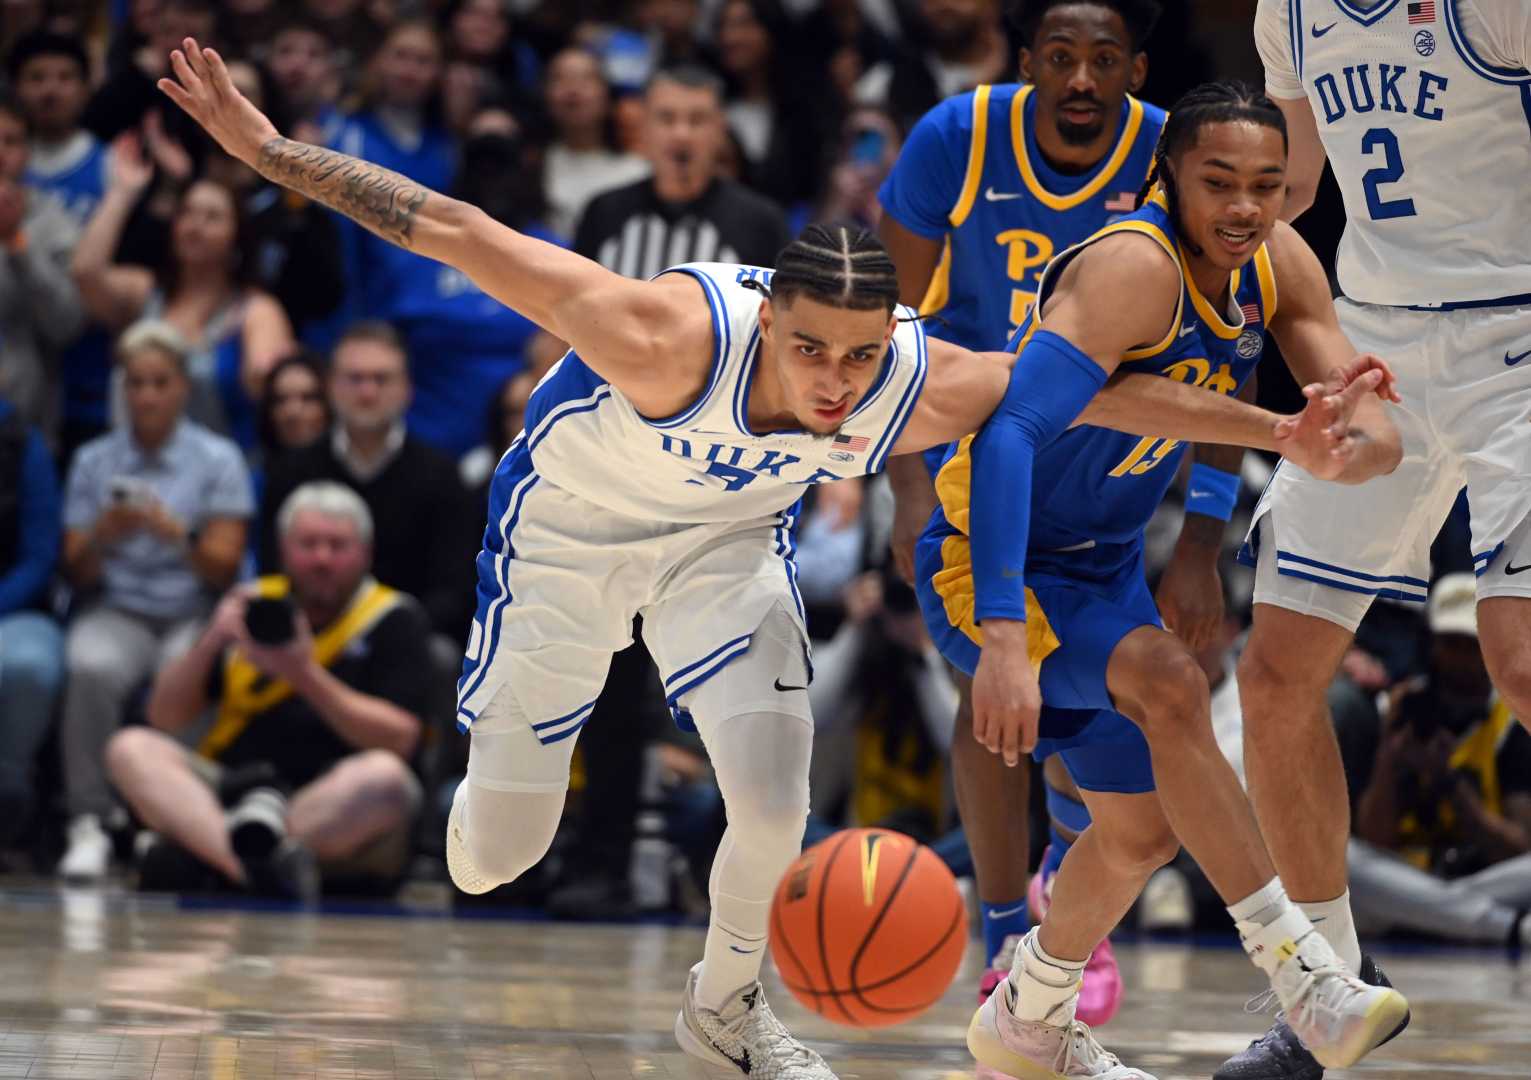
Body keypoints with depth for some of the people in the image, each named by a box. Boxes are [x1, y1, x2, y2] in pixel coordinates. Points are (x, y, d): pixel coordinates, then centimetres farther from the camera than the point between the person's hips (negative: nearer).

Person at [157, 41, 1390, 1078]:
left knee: (775, 808, -16)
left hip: (732, 533, 2)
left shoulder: (922, 386, -32)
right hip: (569, 520, -2)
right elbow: (455, 232, -40)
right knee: (491, 860, 5)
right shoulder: (675, 335, -43)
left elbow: (1111, 388, -17)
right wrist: (269, 149, -42)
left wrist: (1286, 431, -17)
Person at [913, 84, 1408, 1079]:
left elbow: (1378, 433, -9)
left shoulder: (1277, 266, -6)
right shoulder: (1136, 268, -30)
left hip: (1102, 569, 9)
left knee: (1144, 831, 16)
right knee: (1169, 684, -33)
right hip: (987, 564, -9)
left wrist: (1356, 441, -37)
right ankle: (1298, 970, -30)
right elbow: (1008, 435, -39)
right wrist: (1004, 642, -49)